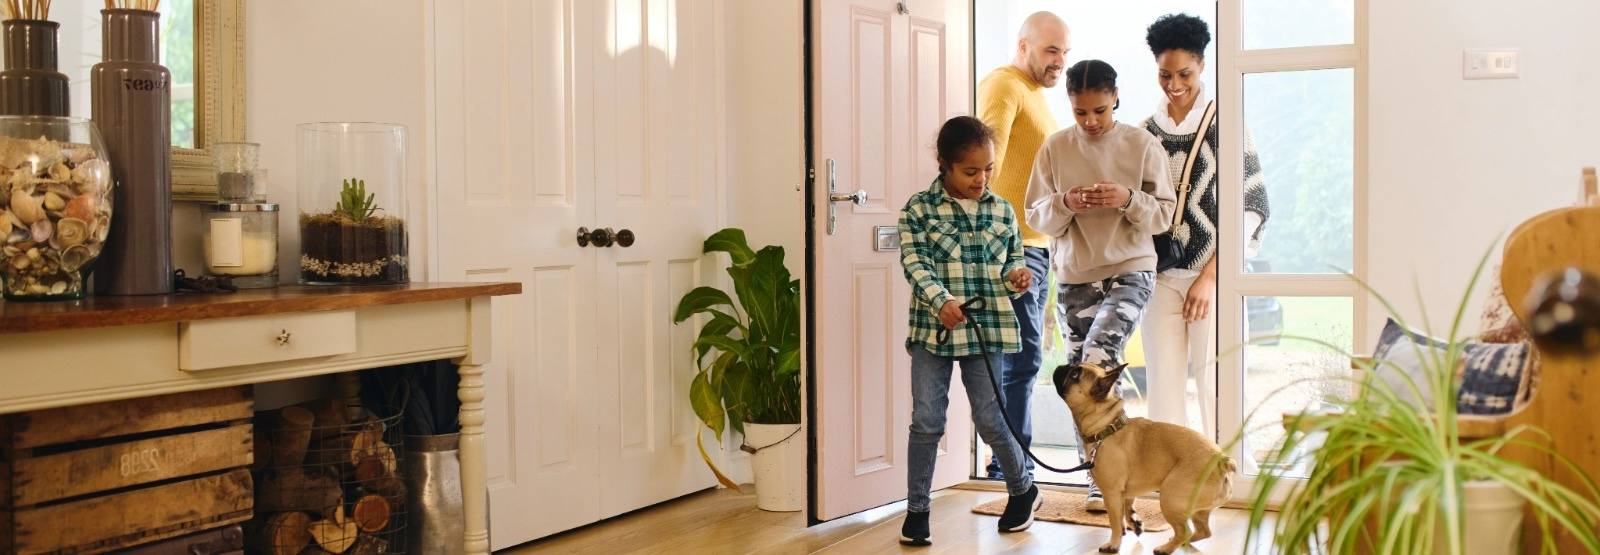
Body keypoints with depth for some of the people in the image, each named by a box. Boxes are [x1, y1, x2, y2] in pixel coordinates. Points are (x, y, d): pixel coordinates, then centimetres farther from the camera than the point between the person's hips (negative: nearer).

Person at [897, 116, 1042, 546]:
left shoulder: (1002, 211, 7)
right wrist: (941, 301, -25)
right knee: (926, 422, 0)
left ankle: (1023, 490, 30)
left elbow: (1013, 258, 18)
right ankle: (916, 510, 12)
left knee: (989, 419, 5)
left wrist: (1016, 276, -6)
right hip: (933, 328, -1)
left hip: (986, 329, 1)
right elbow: (915, 263, -11)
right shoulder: (919, 209, -2)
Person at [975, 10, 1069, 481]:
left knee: (1022, 357, 12)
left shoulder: (1036, 93, 22)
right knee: (1023, 357, -10)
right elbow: (989, 155, -22)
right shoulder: (1004, 85, -9)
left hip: (1038, 243, 10)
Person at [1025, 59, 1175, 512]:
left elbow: (1164, 215, 0)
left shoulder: (1143, 146, -1)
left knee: (1094, 364, -20)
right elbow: (1036, 216, 6)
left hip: (1130, 271, -3)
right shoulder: (1055, 148, 4)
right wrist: (1065, 204, -14)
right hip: (1074, 276, 3)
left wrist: (1128, 199, -18)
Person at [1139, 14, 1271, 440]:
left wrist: (1211, 274, -11)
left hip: (1216, 276, -4)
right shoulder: (1146, 133, 10)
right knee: (1163, 385, 2)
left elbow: (1252, 206, -5)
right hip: (1161, 277, 4)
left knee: (1215, 385, -4)